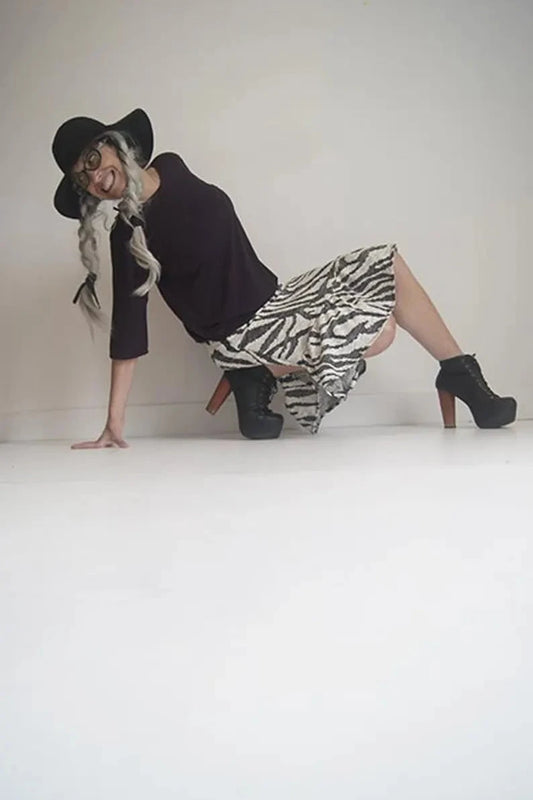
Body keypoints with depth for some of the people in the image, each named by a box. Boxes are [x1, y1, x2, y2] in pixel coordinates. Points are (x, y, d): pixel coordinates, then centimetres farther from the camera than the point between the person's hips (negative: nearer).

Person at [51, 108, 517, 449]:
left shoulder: (170, 167, -1)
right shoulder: (129, 237, -19)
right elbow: (128, 331, -20)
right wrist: (114, 424, -22)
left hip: (271, 295, 8)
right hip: (241, 331, -8)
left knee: (387, 264, 6)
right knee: (377, 330, -19)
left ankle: (464, 378, 13)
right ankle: (260, 376, -2)